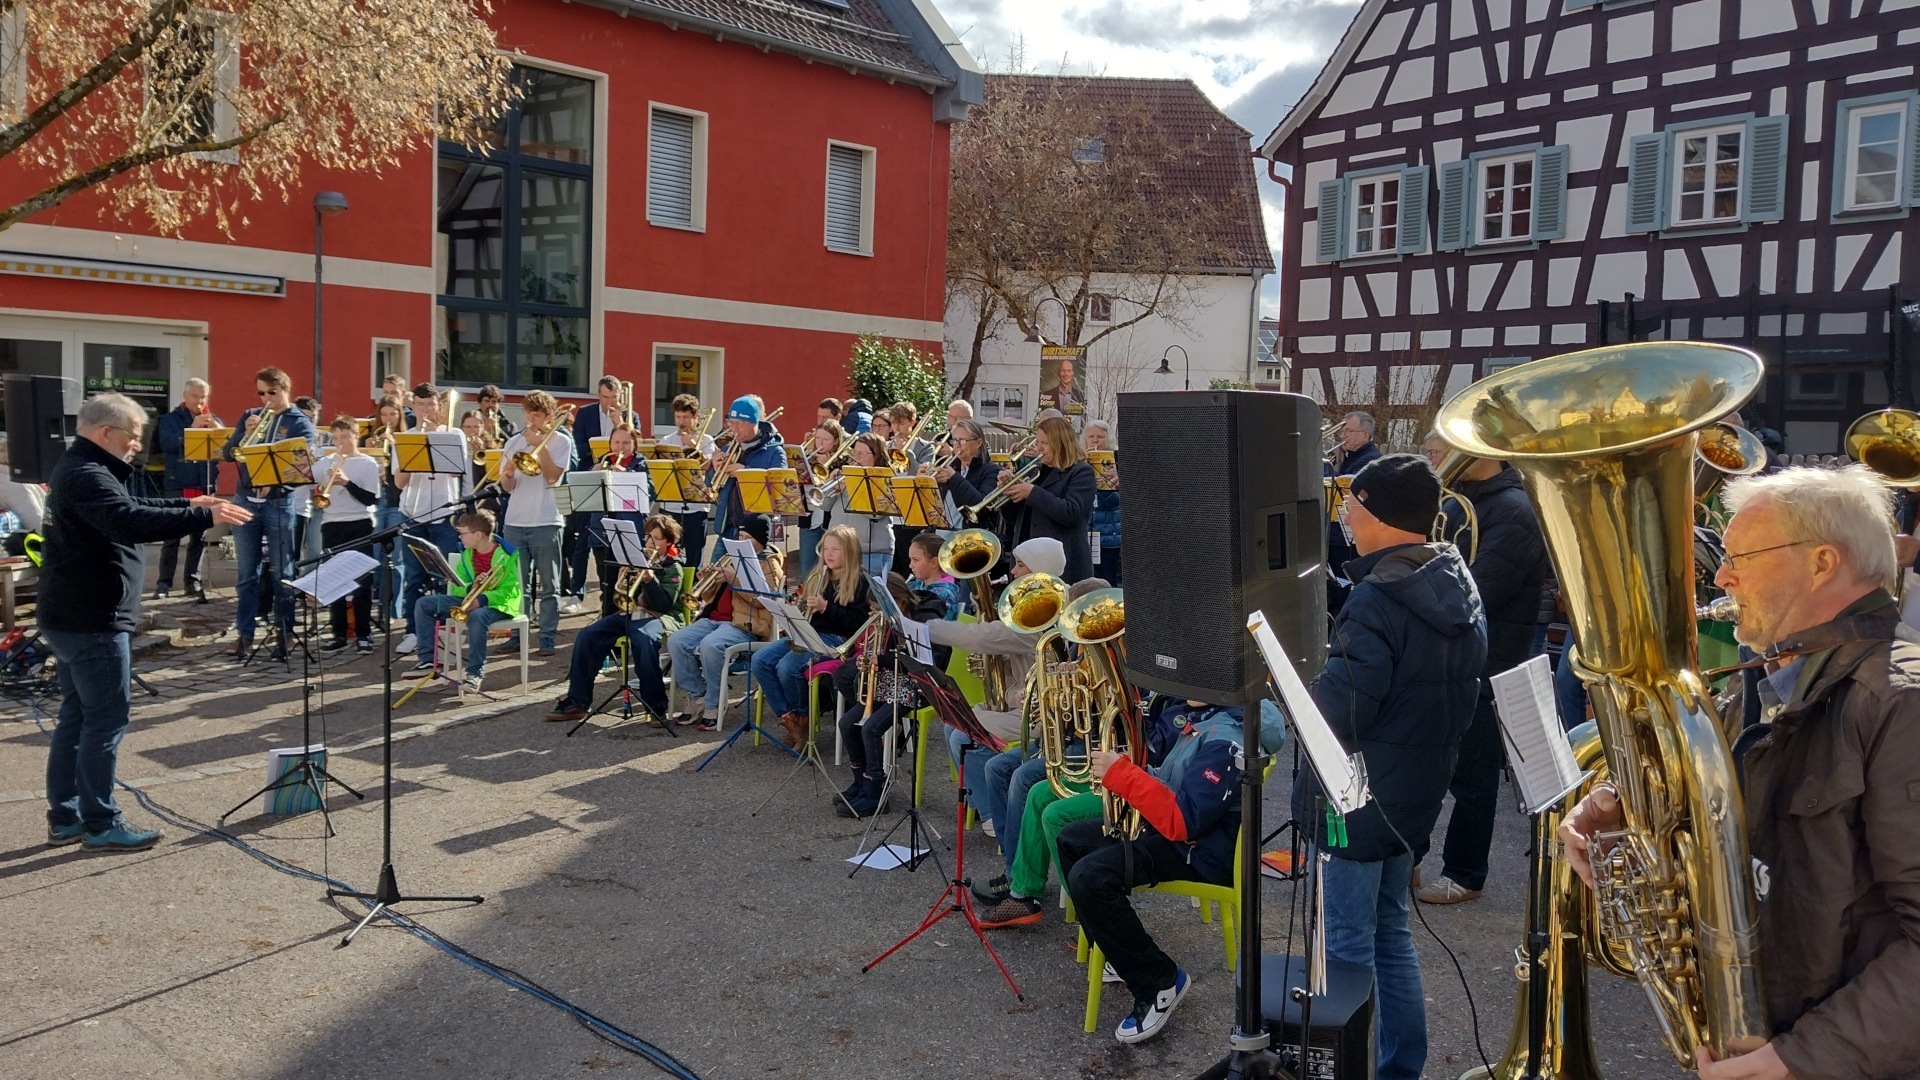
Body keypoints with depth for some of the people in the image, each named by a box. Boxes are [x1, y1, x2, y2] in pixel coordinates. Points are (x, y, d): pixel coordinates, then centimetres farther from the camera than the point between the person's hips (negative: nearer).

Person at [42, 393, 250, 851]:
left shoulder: (81, 468, 15)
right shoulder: (85, 475, -19)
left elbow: (129, 506, 28)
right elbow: (131, 522, -35)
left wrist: (186, 504, 20)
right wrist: (203, 517, -36)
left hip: (74, 616, 11)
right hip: (91, 619, -11)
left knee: (76, 715, 15)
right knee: (106, 718, -5)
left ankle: (64, 818, 22)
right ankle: (100, 824, 1)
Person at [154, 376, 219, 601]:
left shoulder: (214, 420, 13)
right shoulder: (171, 419, 4)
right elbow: (166, 444, -12)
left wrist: (216, 429, -14)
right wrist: (192, 428, -20)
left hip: (206, 485, 3)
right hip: (179, 484, -3)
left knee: (200, 536, 5)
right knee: (172, 536, -2)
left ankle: (194, 581, 11)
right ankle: (164, 582, 2)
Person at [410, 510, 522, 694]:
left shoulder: (507, 555, -14)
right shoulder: (467, 553, 5)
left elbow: (508, 591, -17)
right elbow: (456, 587, 7)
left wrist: (482, 599, -31)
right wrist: (471, 588, -17)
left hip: (498, 603, -7)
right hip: (470, 599, 7)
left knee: (476, 616, -41)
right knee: (423, 604, -5)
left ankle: (475, 673, -33)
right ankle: (428, 658, -1)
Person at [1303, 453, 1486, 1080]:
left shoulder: (1381, 598, -24)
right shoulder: (1457, 587, 5)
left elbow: (1336, 710, -26)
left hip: (1358, 798, -9)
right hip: (1416, 792, 9)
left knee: (1348, 951, 3)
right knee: (1390, 935, 21)